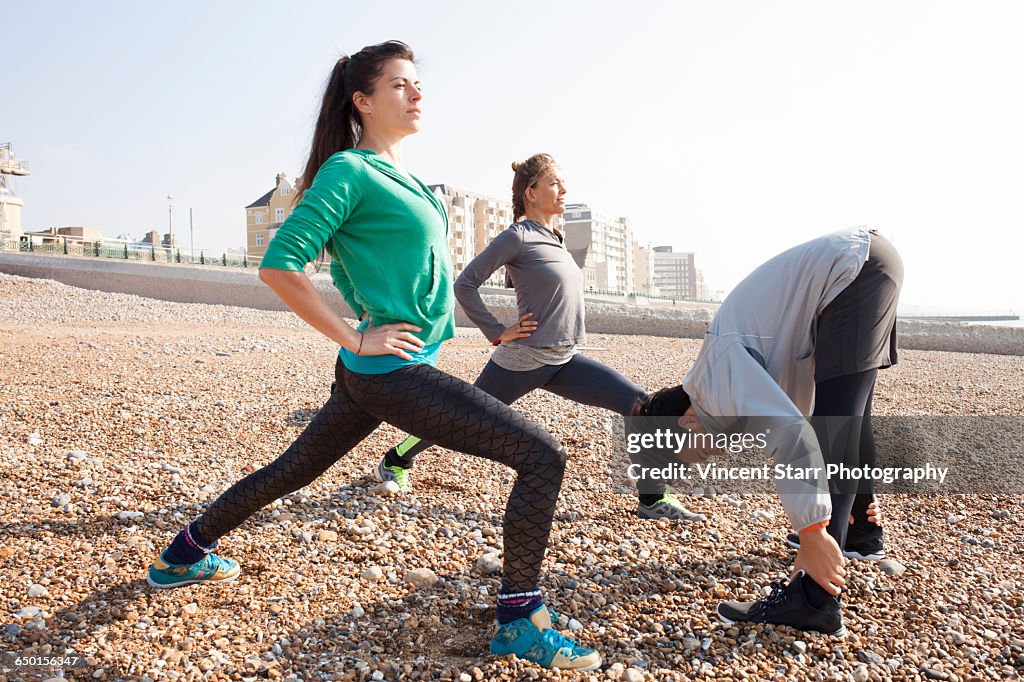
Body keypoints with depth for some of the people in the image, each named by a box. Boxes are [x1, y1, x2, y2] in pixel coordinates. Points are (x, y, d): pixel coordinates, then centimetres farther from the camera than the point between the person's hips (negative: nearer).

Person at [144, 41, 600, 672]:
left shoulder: (402, 174, 14)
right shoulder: (349, 170, -12)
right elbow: (280, 265, -18)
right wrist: (356, 339, -16)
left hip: (374, 370, 9)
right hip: (393, 369, -9)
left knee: (294, 470, 23)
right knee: (543, 456, -10)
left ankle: (187, 554, 42)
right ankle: (520, 621, 2)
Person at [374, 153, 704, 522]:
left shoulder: (554, 238, 12)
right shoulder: (518, 236, -12)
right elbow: (465, 284, -14)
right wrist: (498, 333, -14)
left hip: (565, 361, 7)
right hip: (523, 361, -7)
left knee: (642, 405, -5)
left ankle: (652, 499, 5)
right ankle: (395, 461, 35)